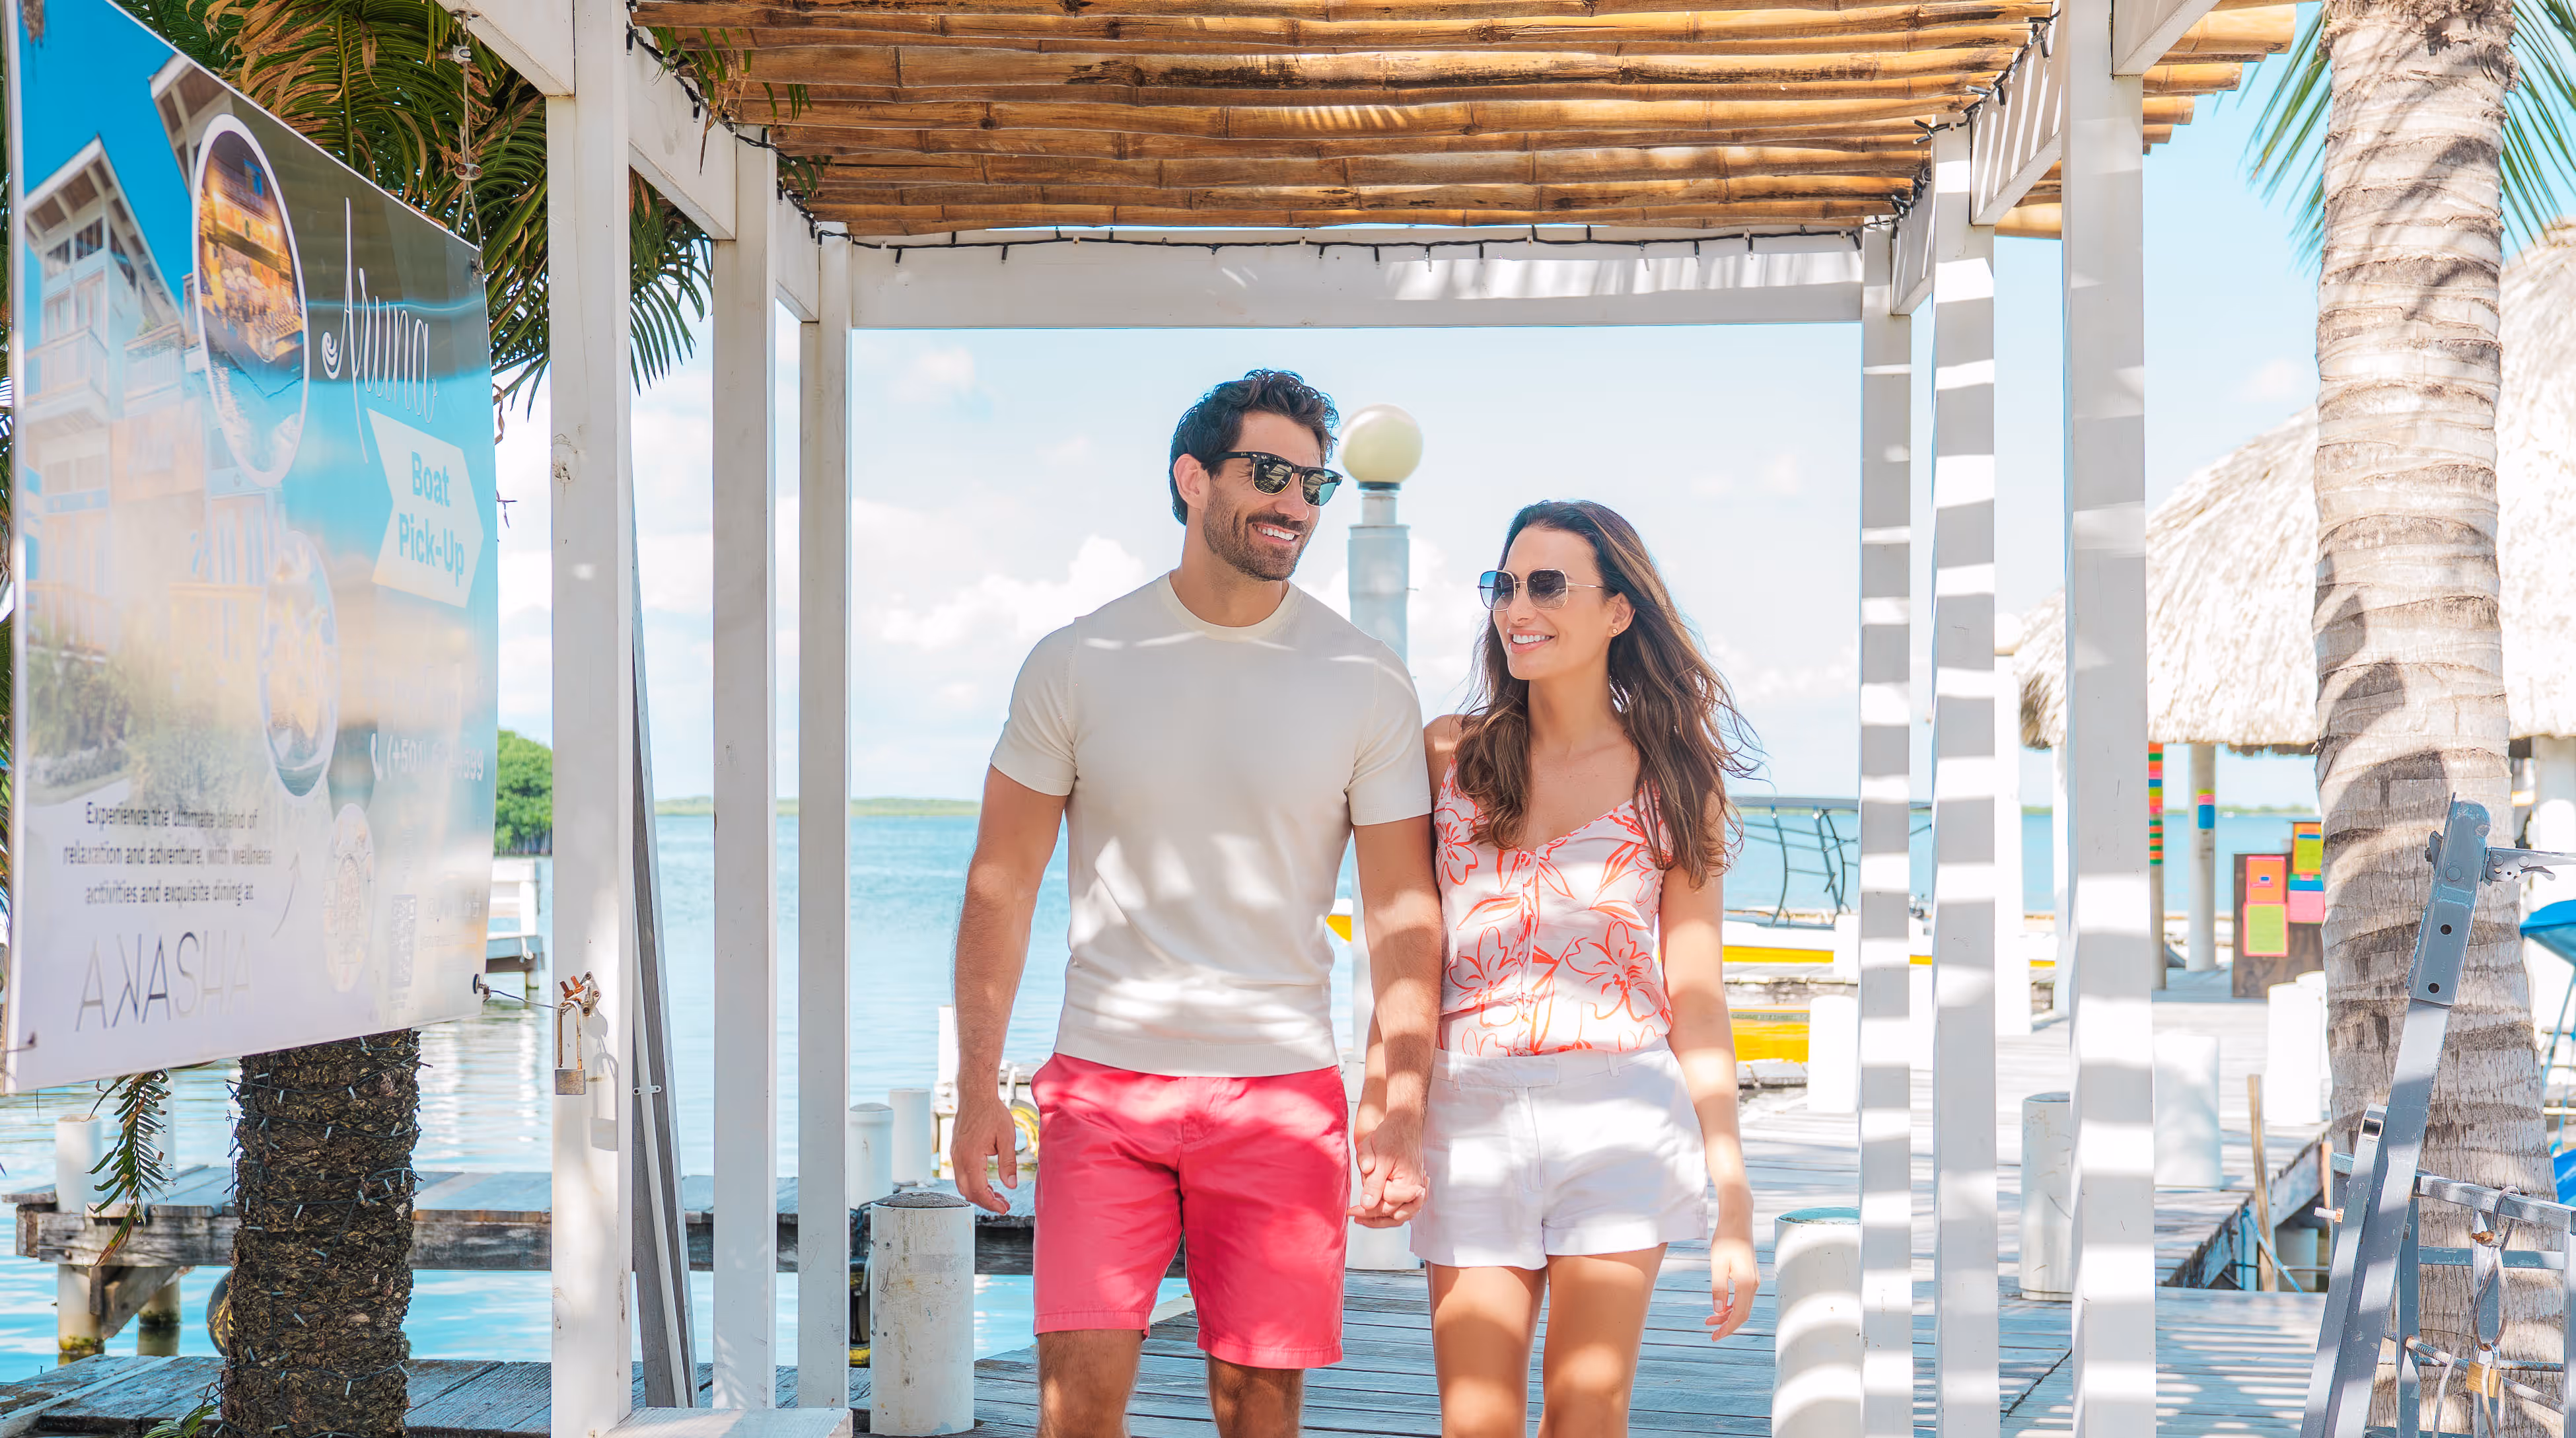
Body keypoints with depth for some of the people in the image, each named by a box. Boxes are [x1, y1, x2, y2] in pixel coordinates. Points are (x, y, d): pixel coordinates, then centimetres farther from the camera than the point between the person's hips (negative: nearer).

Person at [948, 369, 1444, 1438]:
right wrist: (977, 1087, 1)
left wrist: (1400, 1114, -6)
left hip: (1281, 1088, 0)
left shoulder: (1367, 686, 1)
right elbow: (1002, 881, 6)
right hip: (1101, 1078, 0)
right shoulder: (1075, 665, 2)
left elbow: (1404, 916, 1)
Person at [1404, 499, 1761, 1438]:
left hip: (1622, 1112, -1)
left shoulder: (1674, 780, 6)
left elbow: (1697, 1002, 4)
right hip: (1473, 1114, 1)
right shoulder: (1449, 754, 9)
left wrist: (1734, 1206, 0)